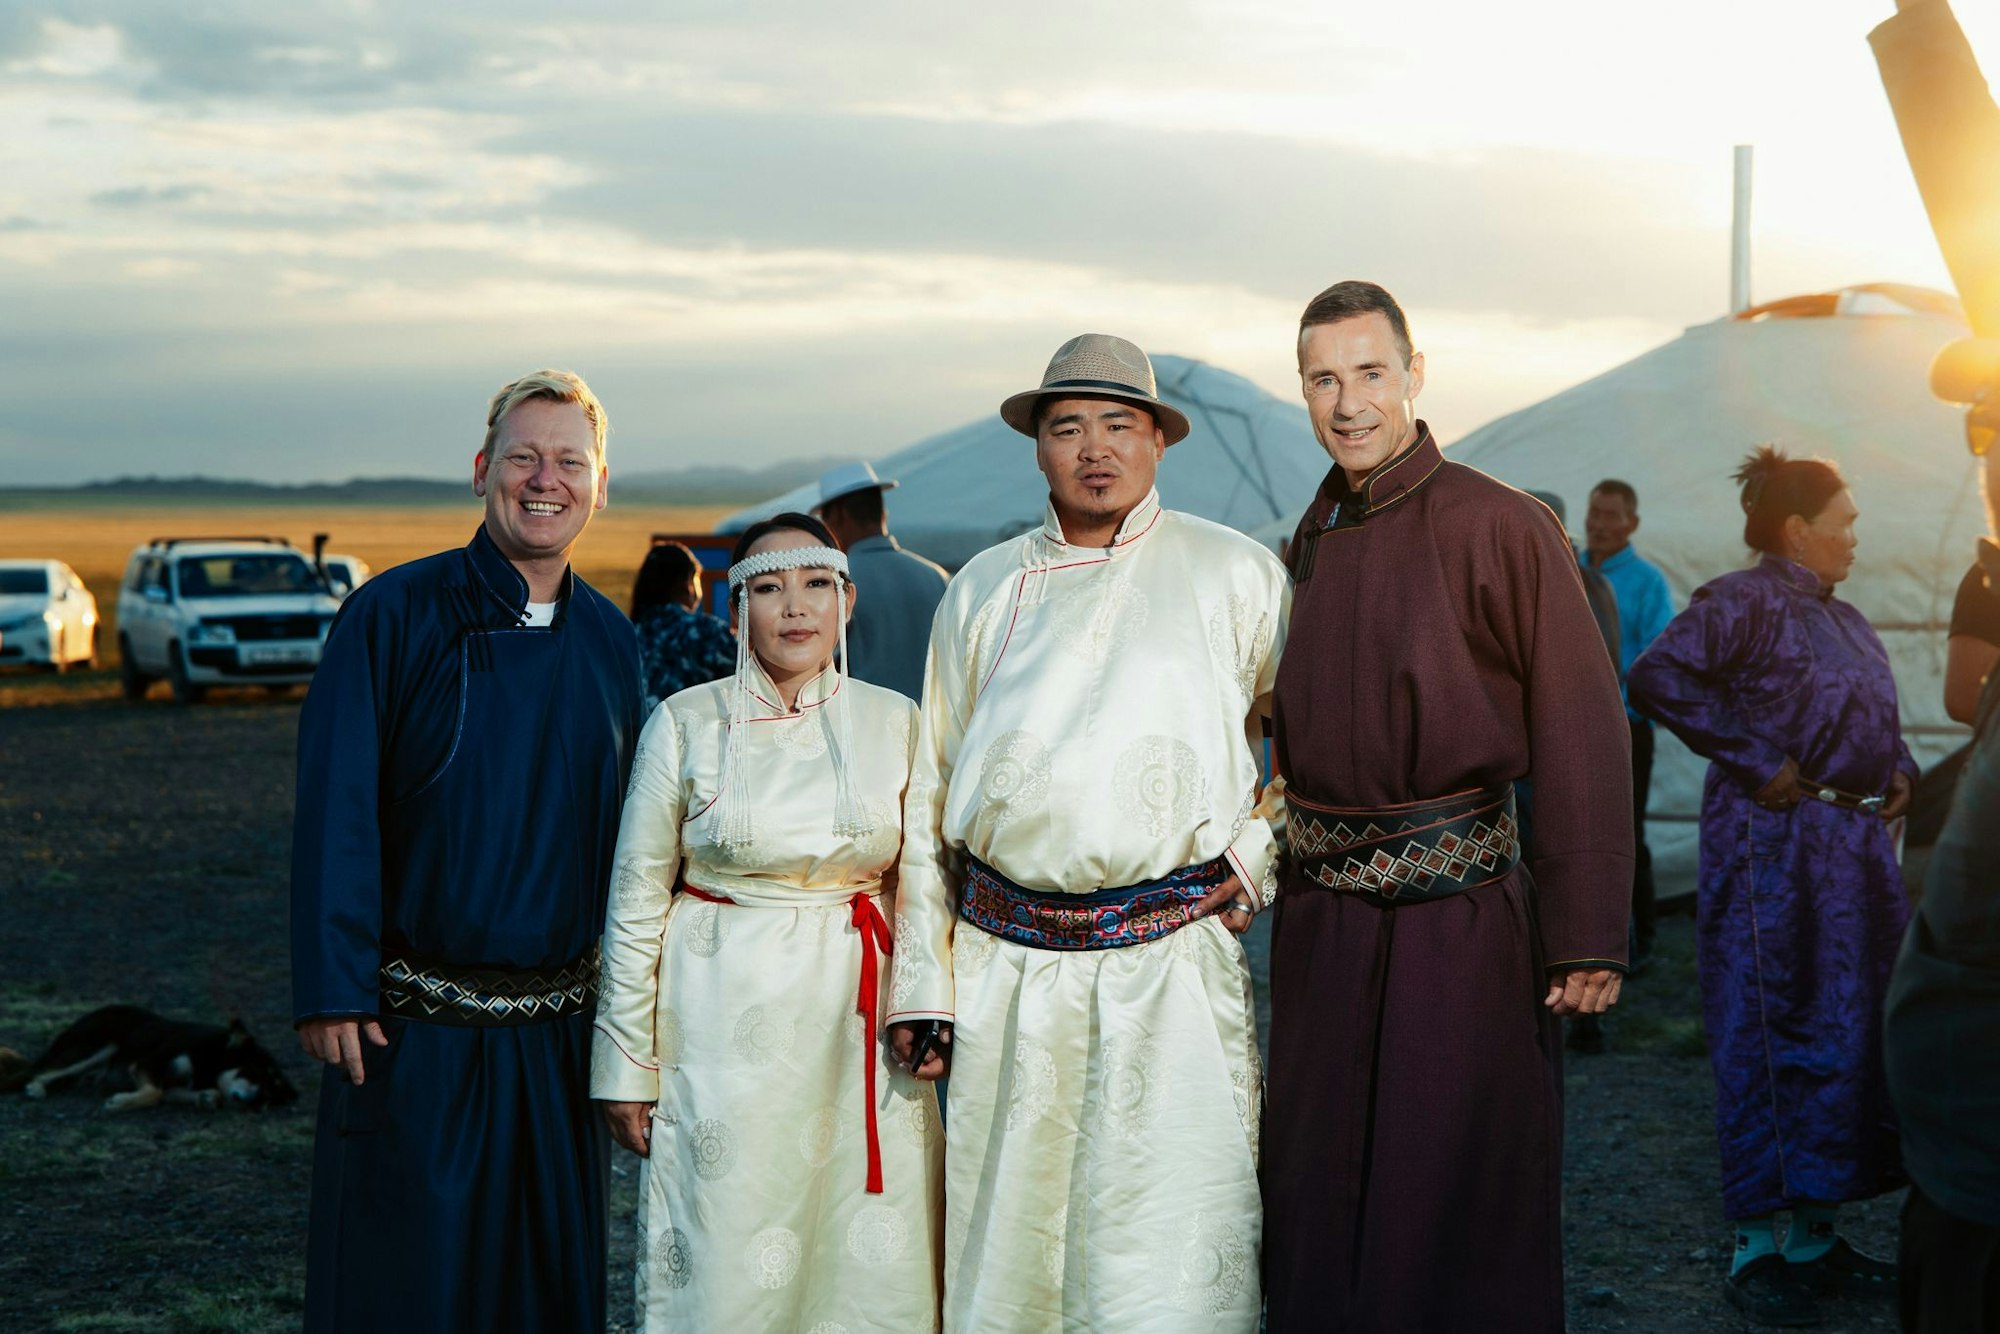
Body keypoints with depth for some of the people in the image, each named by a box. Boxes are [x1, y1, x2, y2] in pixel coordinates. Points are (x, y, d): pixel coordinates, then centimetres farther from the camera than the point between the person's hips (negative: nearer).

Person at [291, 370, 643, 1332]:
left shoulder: (610, 640, 8)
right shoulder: (394, 615, -6)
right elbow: (335, 813, -8)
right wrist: (331, 993, -13)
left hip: (558, 1028, 4)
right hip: (415, 1030, -4)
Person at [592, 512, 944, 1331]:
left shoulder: (894, 721, 4)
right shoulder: (686, 724, -2)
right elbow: (636, 902, 1)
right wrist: (626, 1065, 1)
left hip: (861, 1023, 2)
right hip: (728, 1025, -2)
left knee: (873, 1264, 4)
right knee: (730, 1267, 1)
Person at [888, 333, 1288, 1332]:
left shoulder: (1234, 575, 6)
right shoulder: (983, 591, 12)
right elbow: (929, 793, 13)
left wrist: (1260, 855, 3)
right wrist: (922, 983, 9)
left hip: (1170, 963, -2)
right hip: (1003, 968, 2)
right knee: (1005, 1245, 6)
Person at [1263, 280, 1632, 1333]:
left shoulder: (1501, 527, -9)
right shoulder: (1309, 544, 11)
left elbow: (1582, 734, -11)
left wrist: (1589, 937, -15)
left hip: (1461, 906, -6)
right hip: (1322, 915, 6)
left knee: (1459, 1201, 2)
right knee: (1316, 1195, 12)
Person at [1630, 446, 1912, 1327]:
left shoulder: (1840, 618, 18)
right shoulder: (1744, 602, -10)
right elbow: (1657, 677, -23)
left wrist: (1898, 773, 11)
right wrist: (1757, 763, -20)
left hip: (1856, 849, 9)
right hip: (1776, 848, -9)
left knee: (1850, 1039, 11)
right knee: (1773, 1041, -5)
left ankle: (1814, 1236, 20)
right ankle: (1754, 1248, 3)